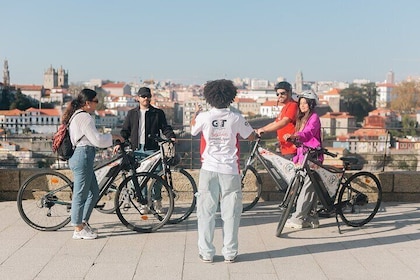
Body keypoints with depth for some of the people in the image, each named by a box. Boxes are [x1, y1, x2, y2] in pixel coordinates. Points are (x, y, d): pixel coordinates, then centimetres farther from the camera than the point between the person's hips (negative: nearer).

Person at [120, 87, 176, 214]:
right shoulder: (132, 114, 15)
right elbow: (125, 131, 15)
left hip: (153, 149, -1)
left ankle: (157, 200, 14)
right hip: (137, 150, 2)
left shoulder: (158, 113, 10)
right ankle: (143, 203, 10)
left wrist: (171, 137, -13)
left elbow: (165, 127, 6)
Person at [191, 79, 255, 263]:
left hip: (209, 169, 0)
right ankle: (230, 253, 12)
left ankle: (206, 253, 12)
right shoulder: (236, 119, -6)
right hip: (230, 170, 0)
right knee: (230, 213, 8)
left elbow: (193, 131, 15)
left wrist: (194, 117, 35)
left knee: (206, 212, 8)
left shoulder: (203, 117, -6)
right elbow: (251, 137, 8)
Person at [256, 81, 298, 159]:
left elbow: (283, 122, -23)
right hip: (285, 148, 10)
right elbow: (274, 123, 24)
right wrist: (259, 130, 13)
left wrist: (264, 129, -25)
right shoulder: (284, 108, 22)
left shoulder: (293, 105, -11)